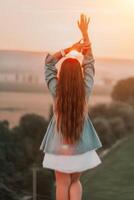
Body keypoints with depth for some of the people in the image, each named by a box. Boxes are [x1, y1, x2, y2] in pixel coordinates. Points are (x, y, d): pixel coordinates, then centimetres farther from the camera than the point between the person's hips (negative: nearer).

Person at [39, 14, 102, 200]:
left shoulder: (56, 91, -13)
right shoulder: (86, 90, -11)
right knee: (75, 182, 19)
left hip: (60, 146, -1)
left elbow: (49, 62, -2)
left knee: (63, 185, 10)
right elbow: (89, 63, -2)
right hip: (81, 146, 2)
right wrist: (84, 32, 1)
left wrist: (69, 49, -10)